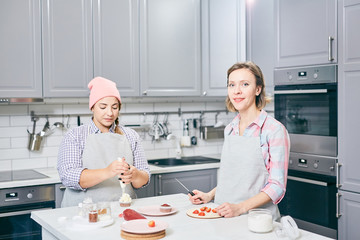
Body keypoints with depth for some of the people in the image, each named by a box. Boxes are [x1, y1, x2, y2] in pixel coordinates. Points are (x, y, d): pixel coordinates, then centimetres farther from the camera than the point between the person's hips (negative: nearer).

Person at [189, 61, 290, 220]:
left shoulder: (274, 130, -8)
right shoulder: (229, 129, 12)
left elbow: (277, 186, -9)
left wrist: (240, 208, -19)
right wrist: (210, 195, 8)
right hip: (225, 215, 5)